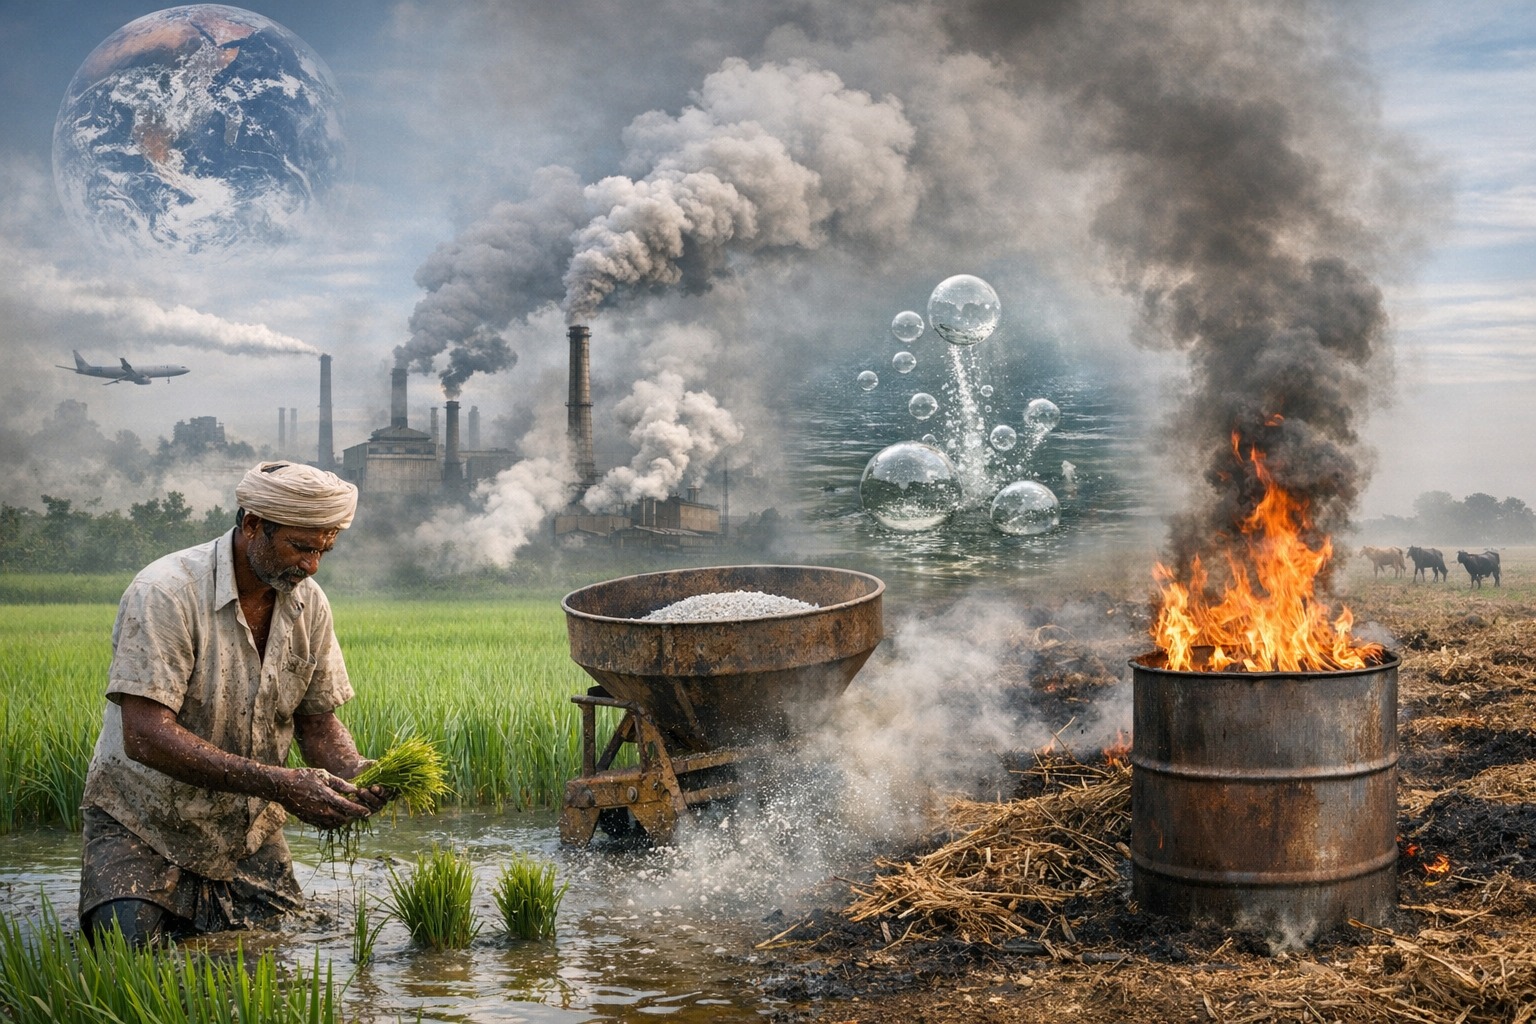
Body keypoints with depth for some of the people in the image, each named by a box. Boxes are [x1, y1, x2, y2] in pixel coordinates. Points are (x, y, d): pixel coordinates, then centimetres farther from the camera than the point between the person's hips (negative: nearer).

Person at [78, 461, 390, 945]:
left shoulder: (308, 604, -3)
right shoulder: (166, 594, -23)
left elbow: (318, 723, 4)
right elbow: (145, 737, -30)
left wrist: (357, 775, -20)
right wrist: (278, 784, -36)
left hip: (250, 831, 5)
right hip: (143, 824, -5)